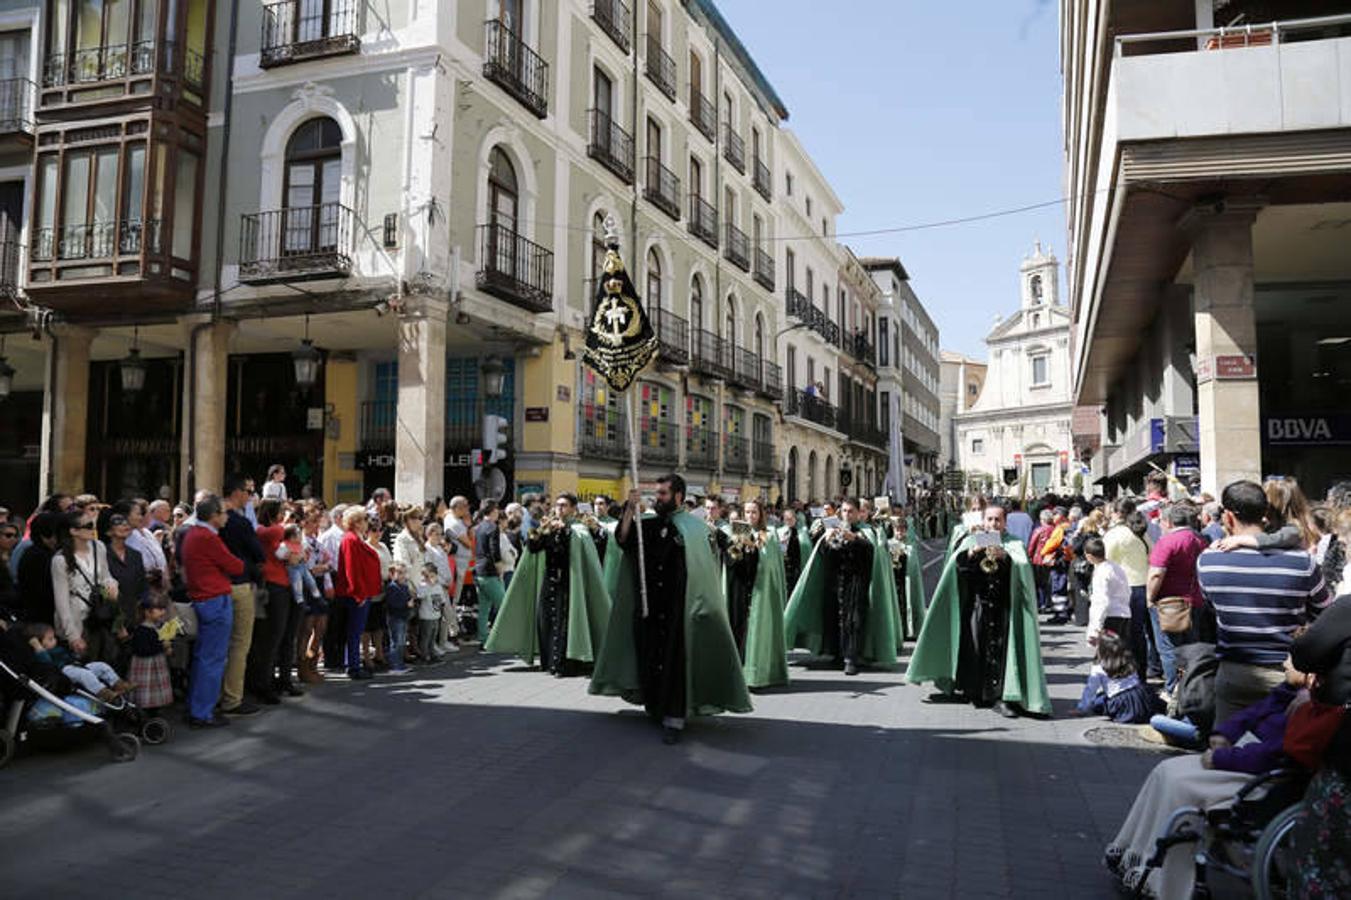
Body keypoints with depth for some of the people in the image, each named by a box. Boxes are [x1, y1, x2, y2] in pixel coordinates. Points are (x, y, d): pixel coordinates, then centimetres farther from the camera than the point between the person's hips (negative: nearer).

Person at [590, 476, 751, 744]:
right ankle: (656, 708, 27)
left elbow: (709, 569, 1)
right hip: (649, 605, 4)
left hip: (679, 607, -4)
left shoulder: (696, 529, -2)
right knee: (651, 657, 10)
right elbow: (622, 540, -8)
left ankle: (674, 718, -2)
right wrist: (630, 509, -18)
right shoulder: (647, 524, 7)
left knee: (675, 659, -6)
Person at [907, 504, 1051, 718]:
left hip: (1003, 606, -1)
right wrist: (973, 552, -21)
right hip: (977, 603, 1)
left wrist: (1005, 556, -27)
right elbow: (956, 562, -3)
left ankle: (1001, 697, -8)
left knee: (1001, 648, -10)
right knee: (975, 646, 1)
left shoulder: (1013, 543, 8)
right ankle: (974, 691, 17)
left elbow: (1023, 565, -9)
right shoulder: (972, 540, 12)